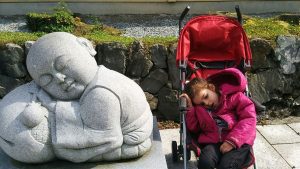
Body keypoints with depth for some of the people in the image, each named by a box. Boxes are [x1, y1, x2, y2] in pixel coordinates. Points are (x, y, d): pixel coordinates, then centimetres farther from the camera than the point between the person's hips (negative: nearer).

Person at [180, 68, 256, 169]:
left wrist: (232, 140, -16)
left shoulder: (234, 96, 1)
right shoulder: (199, 109, 15)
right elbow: (194, 129, 15)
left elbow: (249, 118, -6)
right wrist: (190, 108, 2)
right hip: (212, 143, 3)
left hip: (238, 143, -3)